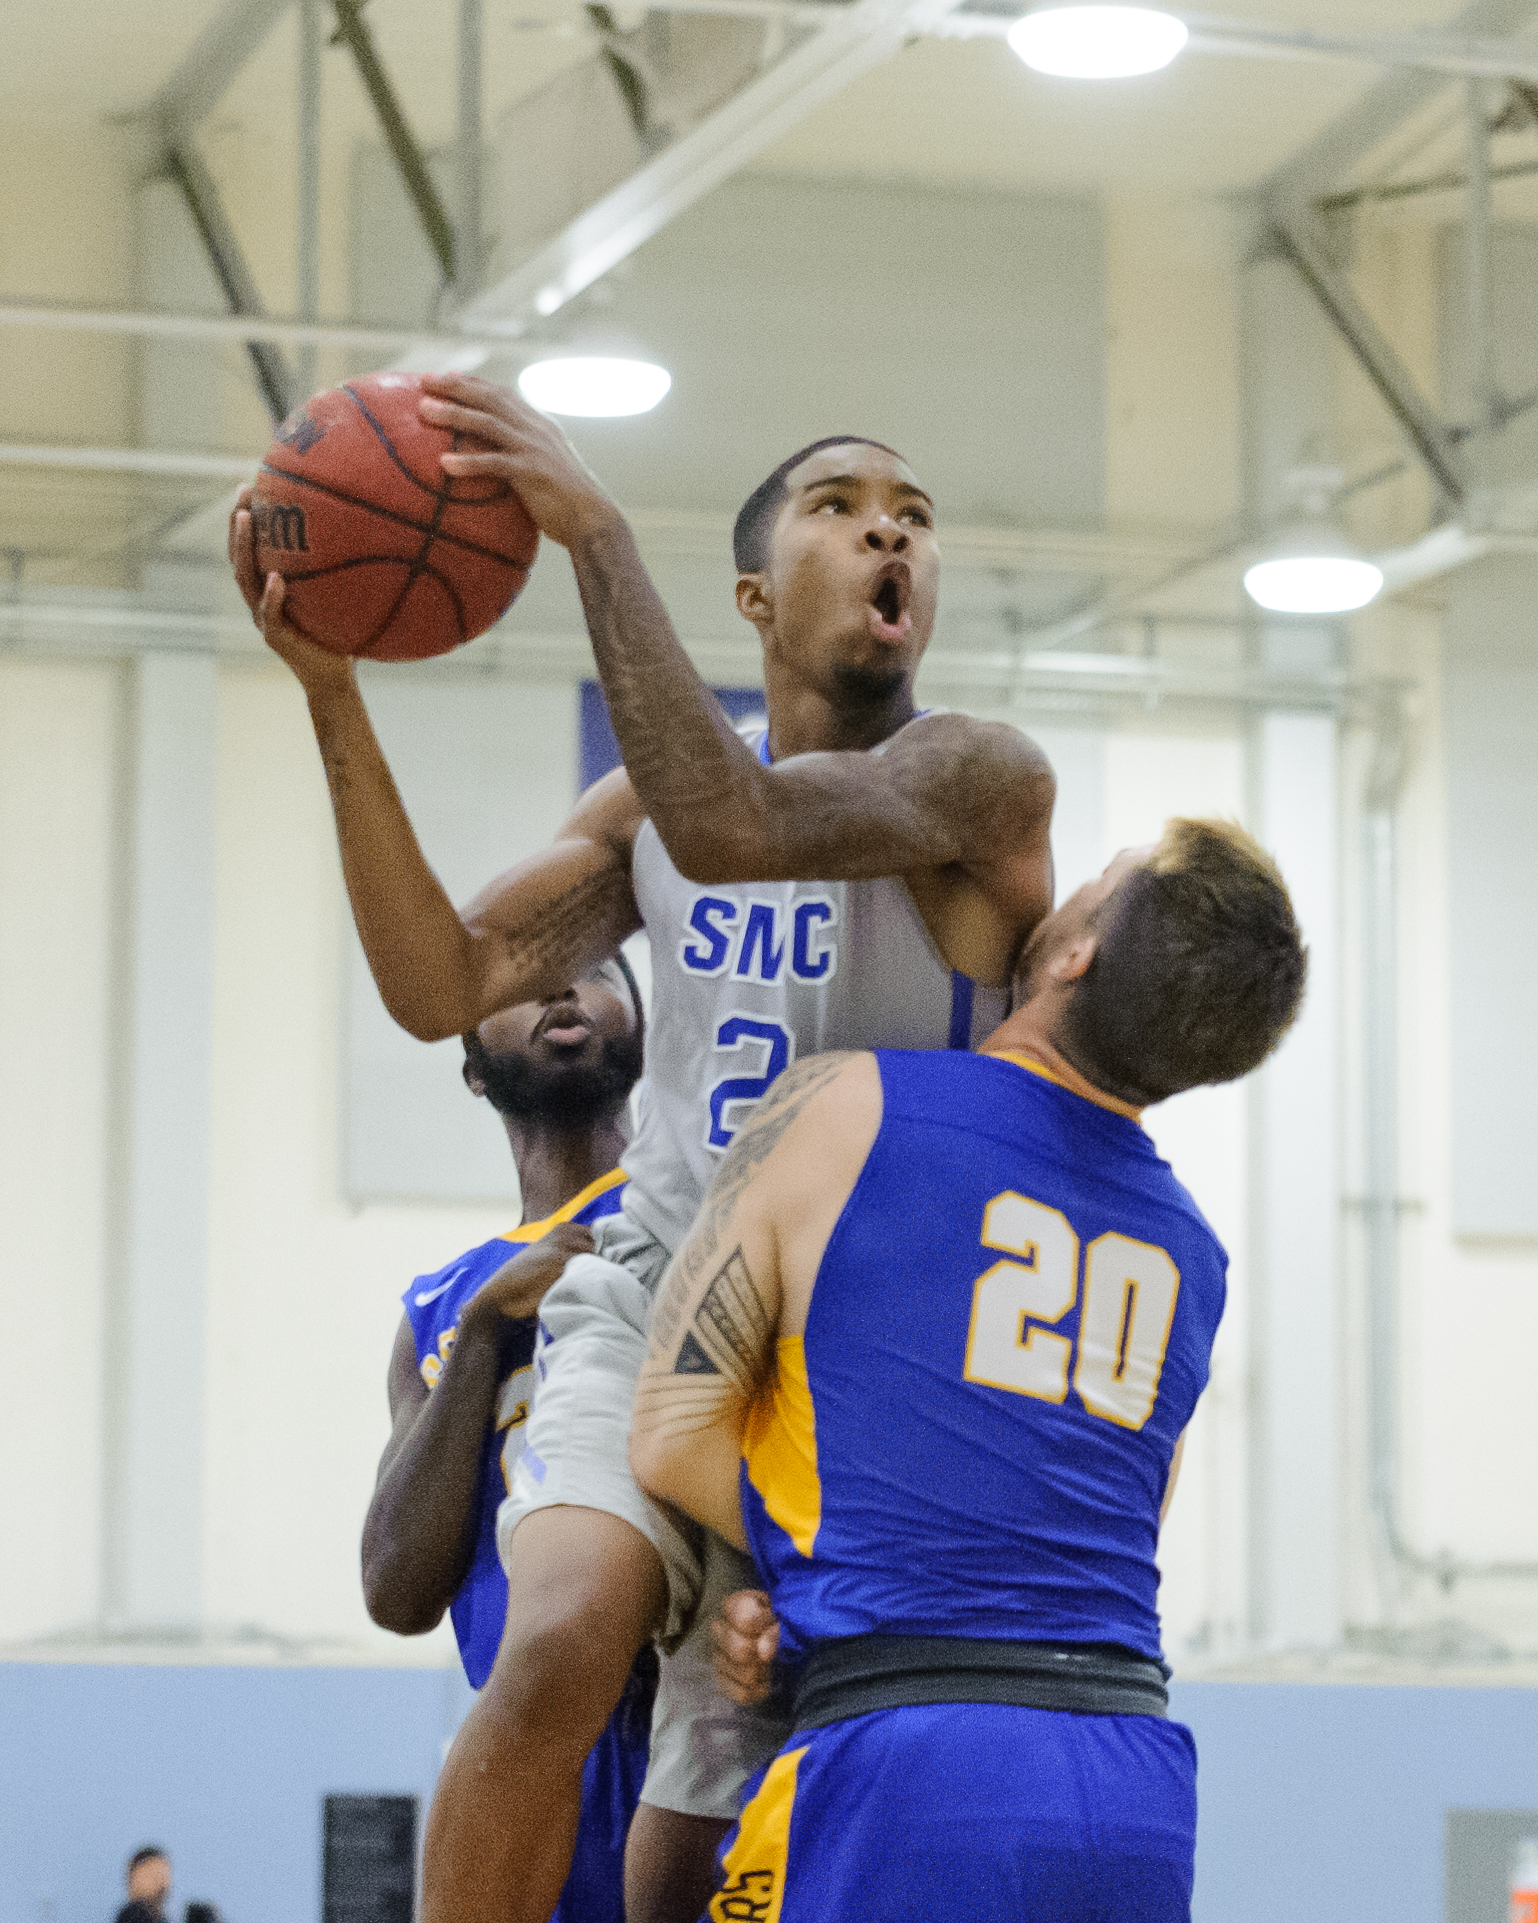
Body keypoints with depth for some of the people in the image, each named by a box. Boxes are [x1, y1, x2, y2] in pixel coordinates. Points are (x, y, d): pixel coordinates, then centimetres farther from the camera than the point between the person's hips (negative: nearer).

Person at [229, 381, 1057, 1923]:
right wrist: (331, 694, -10)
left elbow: (738, 826, -29)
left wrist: (597, 529, -31)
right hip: (658, 1291, 2)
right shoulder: (644, 805, 9)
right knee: (560, 1644, -29)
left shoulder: (979, 779, -10)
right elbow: (444, 985, -2)